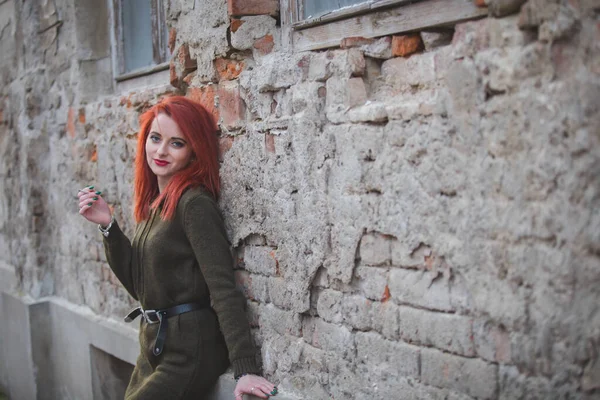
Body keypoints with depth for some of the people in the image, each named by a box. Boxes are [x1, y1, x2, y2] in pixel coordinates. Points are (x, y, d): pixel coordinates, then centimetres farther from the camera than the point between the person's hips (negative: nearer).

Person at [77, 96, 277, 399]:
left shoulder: (195, 204, -17)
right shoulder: (153, 203, 8)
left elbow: (223, 289, -22)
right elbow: (138, 284, 8)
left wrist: (245, 369, -27)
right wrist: (107, 225, -2)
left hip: (189, 352, -8)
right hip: (153, 347, 8)